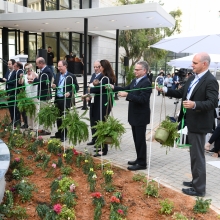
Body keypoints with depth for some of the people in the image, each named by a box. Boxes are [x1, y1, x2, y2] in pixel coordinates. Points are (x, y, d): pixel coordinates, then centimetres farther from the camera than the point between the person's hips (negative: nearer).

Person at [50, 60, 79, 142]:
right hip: (57, 99, 6)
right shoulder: (57, 75, 12)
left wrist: (69, 93, -20)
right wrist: (53, 86, -4)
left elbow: (76, 87, -7)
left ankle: (64, 135, 12)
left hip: (66, 100, -6)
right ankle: (59, 133, 27)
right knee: (58, 117, 14)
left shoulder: (71, 76, -7)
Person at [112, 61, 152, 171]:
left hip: (141, 116, -9)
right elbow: (126, 89, 17)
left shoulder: (146, 83, -18)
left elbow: (142, 99, -26)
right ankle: (139, 159, 30)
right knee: (136, 139, 17)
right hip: (134, 115, 9)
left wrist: (127, 95, -29)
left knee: (140, 140, 0)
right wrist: (114, 88, 2)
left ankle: (142, 163, 10)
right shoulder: (135, 81, 10)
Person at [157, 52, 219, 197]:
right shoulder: (193, 79, 11)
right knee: (194, 154, 20)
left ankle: (199, 188, 11)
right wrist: (165, 90, 3)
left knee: (198, 156, -1)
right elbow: (181, 93, 15)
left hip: (199, 124, -10)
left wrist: (195, 104, -40)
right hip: (191, 122, 10)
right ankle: (196, 181, 35)